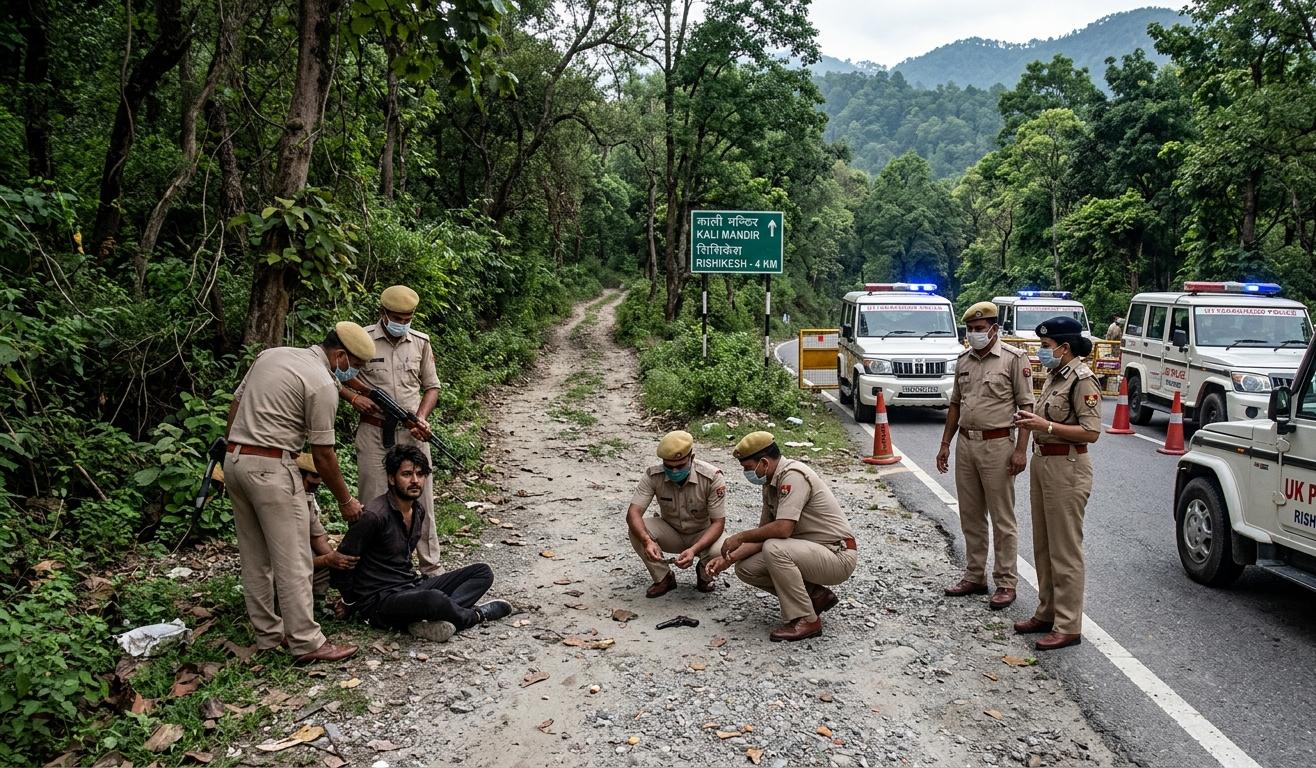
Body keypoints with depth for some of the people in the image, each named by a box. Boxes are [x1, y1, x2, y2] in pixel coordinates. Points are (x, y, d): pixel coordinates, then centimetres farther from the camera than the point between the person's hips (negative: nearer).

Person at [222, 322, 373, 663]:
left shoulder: (272, 354, 13)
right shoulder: (322, 384, -11)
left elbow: (235, 404, 17)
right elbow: (323, 455, -8)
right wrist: (346, 501, 3)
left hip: (233, 459, 9)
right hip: (270, 467, -9)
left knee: (254, 556, 14)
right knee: (293, 559, -3)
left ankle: (268, 633, 23)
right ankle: (306, 642, 2)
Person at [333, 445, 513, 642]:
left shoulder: (420, 509, 8)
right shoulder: (375, 515, -19)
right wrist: (351, 604, -2)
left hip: (410, 586, 9)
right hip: (378, 601, -9)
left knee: (483, 572, -1)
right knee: (434, 599, -40)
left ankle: (428, 621, -23)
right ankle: (476, 615, -6)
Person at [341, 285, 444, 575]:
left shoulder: (421, 342, 6)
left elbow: (431, 387, 13)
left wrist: (421, 417, -4)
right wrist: (354, 398, -11)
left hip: (413, 433, 2)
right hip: (373, 433, -2)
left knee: (422, 502, 5)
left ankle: (431, 569, 15)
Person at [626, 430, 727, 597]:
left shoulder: (712, 477, -26)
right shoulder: (653, 475, -21)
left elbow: (718, 522, -24)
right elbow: (633, 512, -26)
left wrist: (694, 550, -41)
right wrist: (647, 541, -47)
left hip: (703, 535, -2)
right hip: (670, 533, 2)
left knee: (720, 551, -35)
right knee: (636, 530, -27)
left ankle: (704, 575, 4)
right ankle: (663, 578, -4)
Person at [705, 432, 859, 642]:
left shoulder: (793, 475, -21)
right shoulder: (770, 484, 8)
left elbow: (783, 529, -31)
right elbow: (763, 535, 11)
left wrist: (740, 537, -17)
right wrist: (729, 558, -2)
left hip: (838, 556, -9)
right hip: (810, 552, 9)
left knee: (774, 549, -32)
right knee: (745, 568, -2)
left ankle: (806, 620, -16)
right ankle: (815, 595, 10)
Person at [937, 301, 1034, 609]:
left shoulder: (1014, 358, -6)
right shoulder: (964, 360, 12)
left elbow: (1026, 406, -9)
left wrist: (1021, 449, -15)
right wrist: (945, 443, 14)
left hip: (997, 445, -6)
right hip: (965, 443, 6)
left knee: (1002, 519, 1)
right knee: (970, 517, 13)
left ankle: (1006, 582, 10)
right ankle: (974, 577, 24)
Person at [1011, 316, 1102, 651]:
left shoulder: (1082, 380, -15)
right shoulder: (1055, 376, 13)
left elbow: (1091, 432, -20)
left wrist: (1046, 426, -23)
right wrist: (1033, 421, 7)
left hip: (1067, 469, -10)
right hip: (1043, 463, 10)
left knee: (1064, 550, -3)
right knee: (1043, 546, 16)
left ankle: (1068, 626, 5)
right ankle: (1047, 613, 28)